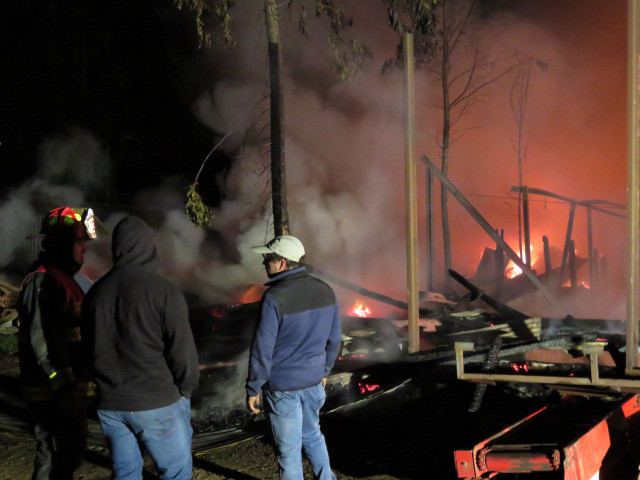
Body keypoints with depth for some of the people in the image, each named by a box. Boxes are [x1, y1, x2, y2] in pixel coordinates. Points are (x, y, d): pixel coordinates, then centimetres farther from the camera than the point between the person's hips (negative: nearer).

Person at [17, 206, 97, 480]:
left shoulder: (63, 279, 16)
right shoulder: (41, 282, -18)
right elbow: (42, 339, -25)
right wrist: (64, 386, -27)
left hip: (69, 389, 11)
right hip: (52, 395, -11)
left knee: (71, 454, 19)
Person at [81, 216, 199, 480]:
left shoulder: (95, 292, 5)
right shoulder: (163, 290, -13)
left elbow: (90, 350, 12)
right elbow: (182, 347, -13)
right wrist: (186, 387, 1)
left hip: (110, 405, 6)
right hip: (157, 403, -6)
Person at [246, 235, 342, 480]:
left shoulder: (274, 298, -21)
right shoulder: (325, 291, 0)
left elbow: (262, 349, -18)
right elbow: (334, 339, 10)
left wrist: (253, 389, -7)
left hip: (283, 387, -6)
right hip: (314, 381, 6)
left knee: (289, 448, 8)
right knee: (312, 435, 25)